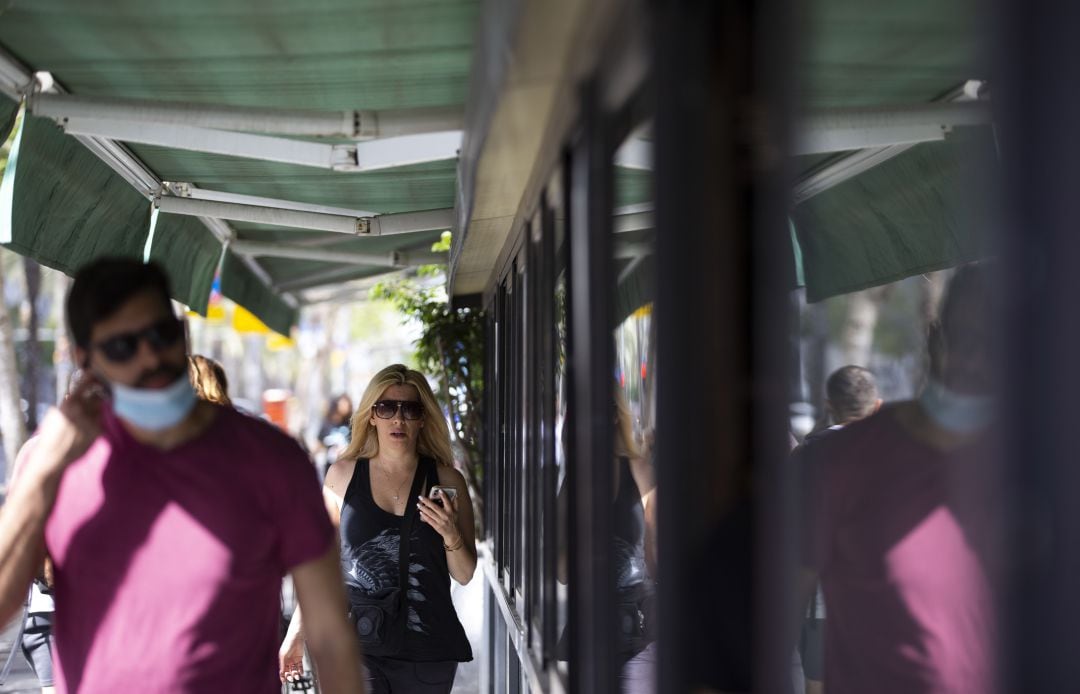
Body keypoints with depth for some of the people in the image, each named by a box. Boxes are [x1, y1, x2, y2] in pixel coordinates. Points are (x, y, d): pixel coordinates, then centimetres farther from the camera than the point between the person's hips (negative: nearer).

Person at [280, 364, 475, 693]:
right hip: (354, 643, -1)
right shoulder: (343, 475, 5)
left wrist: (451, 535, -12)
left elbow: (464, 575, 7)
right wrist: (297, 632, 10)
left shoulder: (446, 481, 4)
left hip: (426, 650, 1)